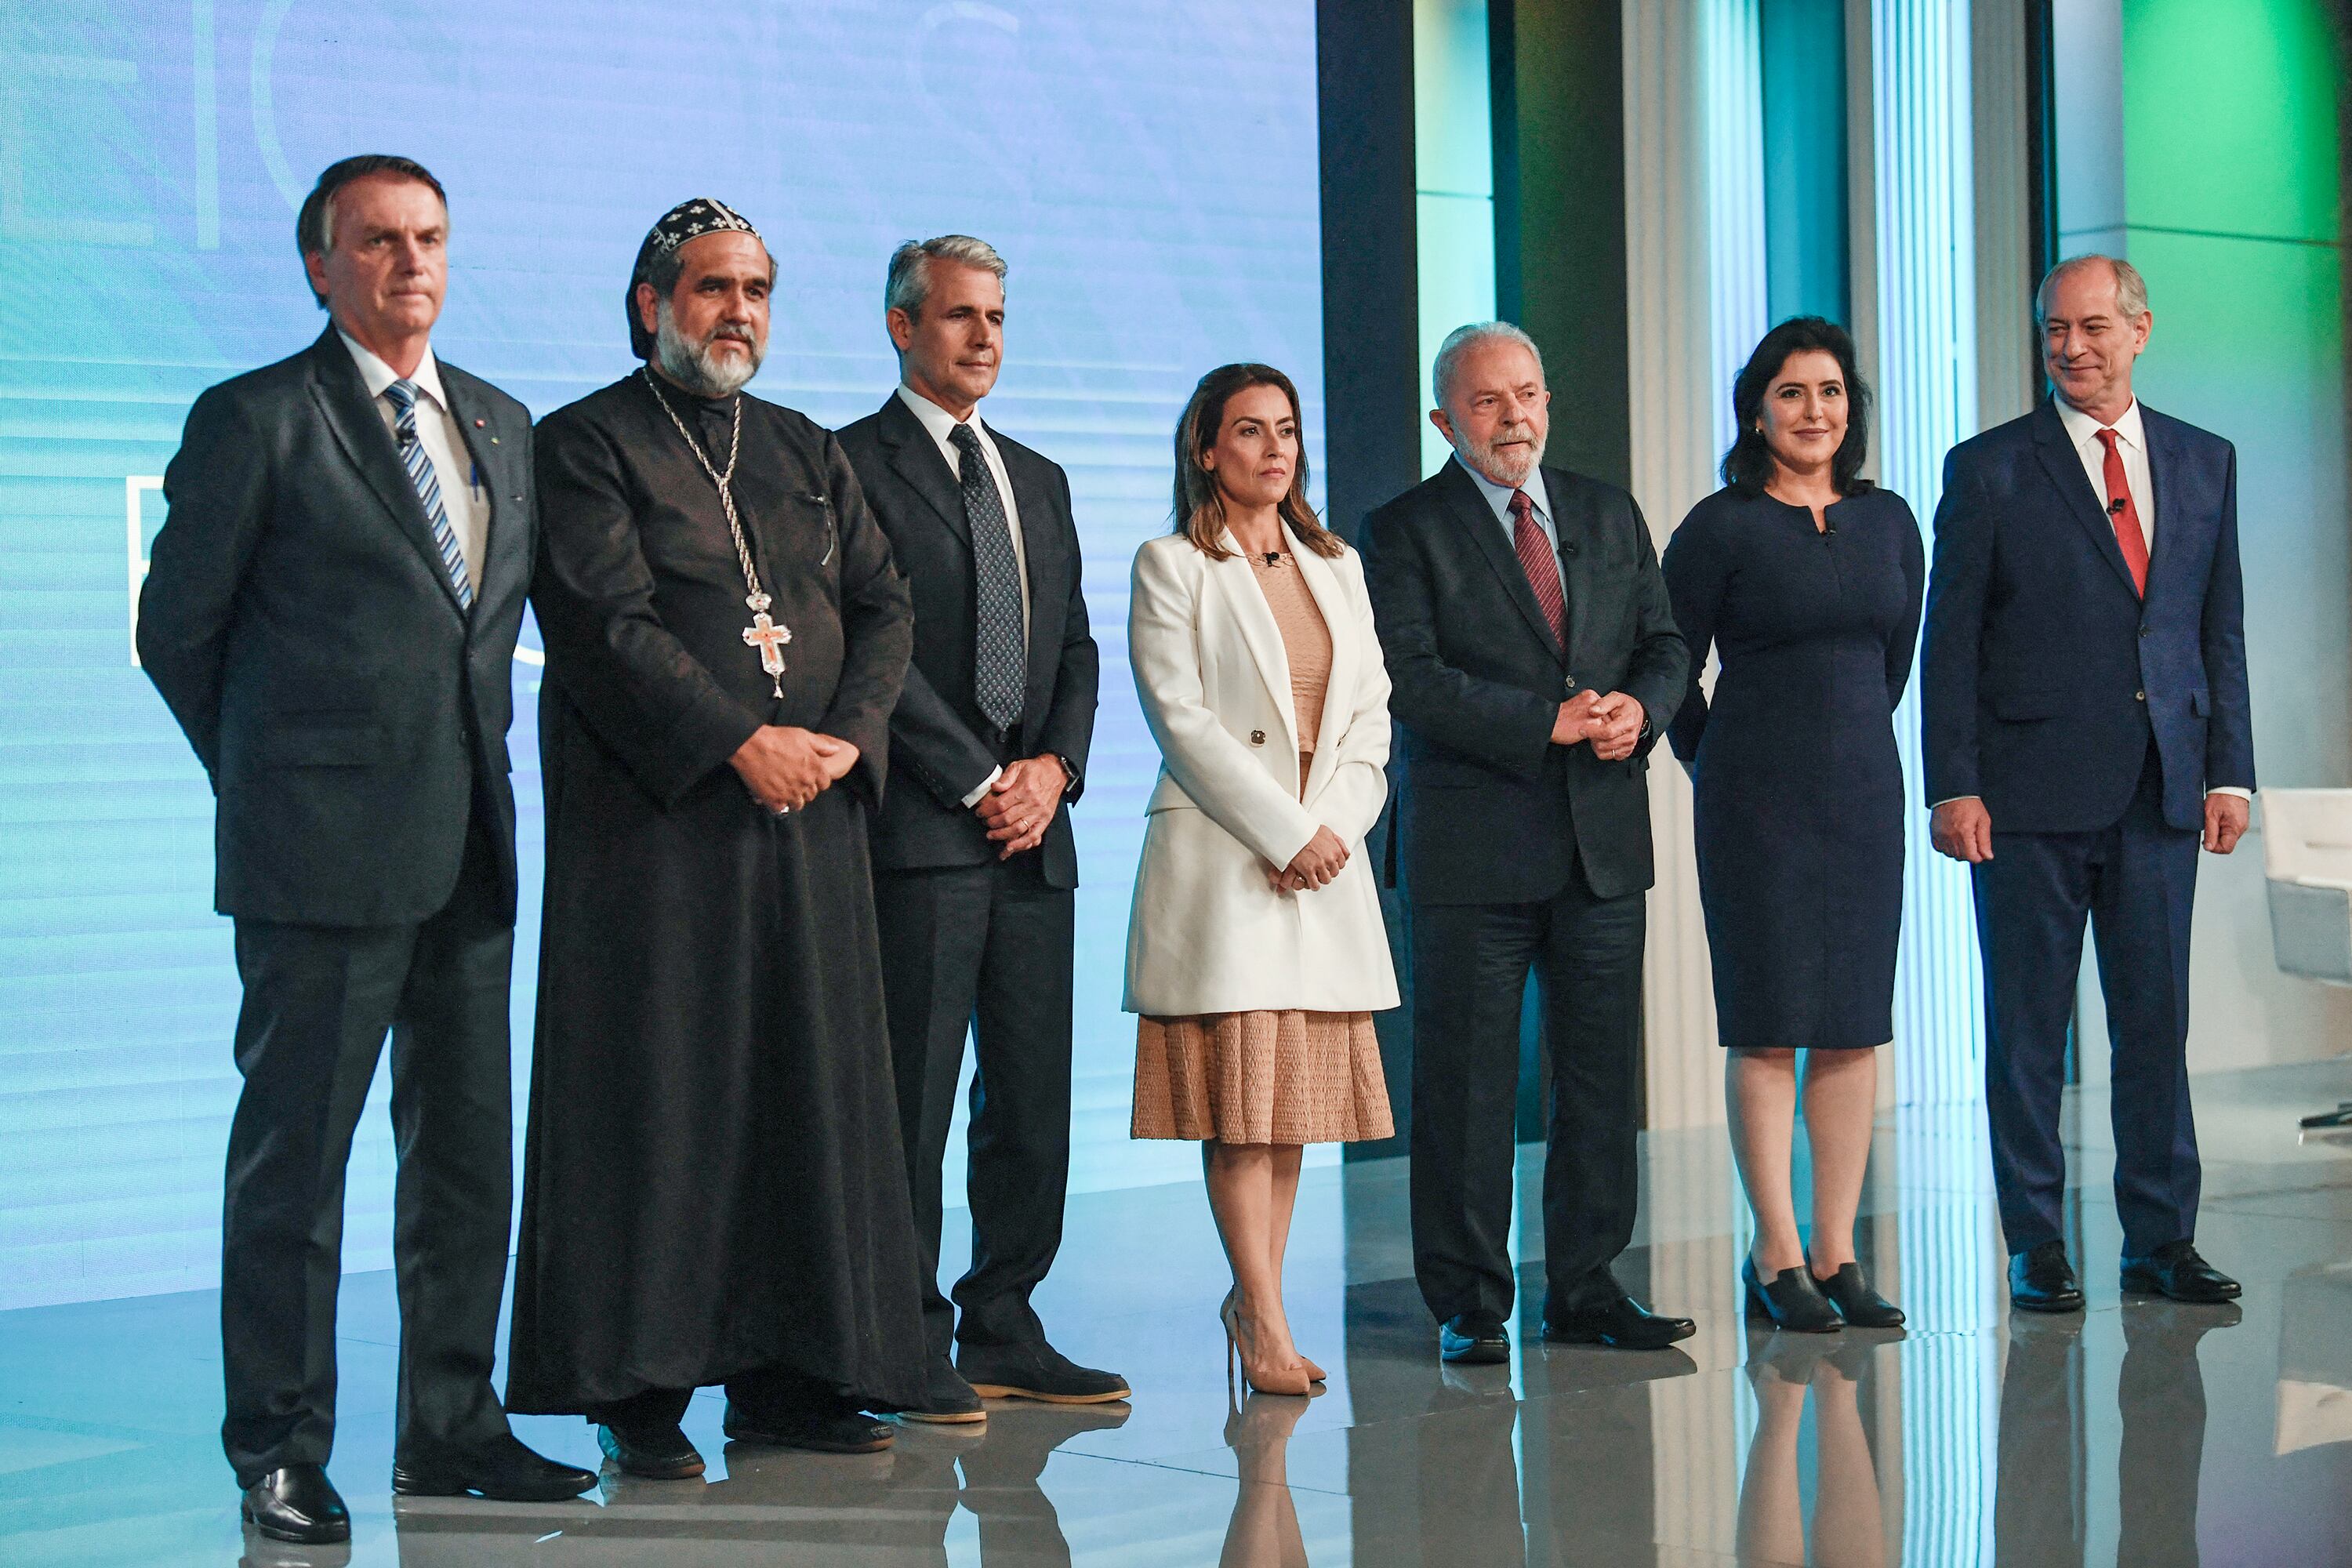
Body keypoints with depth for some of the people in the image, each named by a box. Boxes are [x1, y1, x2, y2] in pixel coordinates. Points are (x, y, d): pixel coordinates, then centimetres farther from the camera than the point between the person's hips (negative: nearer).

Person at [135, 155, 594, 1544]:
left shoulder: (502, 424, 15)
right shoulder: (257, 421, -4)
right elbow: (178, 630, 0)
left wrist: (470, 752, 13)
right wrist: (280, 778, 6)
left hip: (470, 850, 6)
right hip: (323, 854, -6)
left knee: (470, 1151, 10)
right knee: (296, 1153, -1)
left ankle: (452, 1426, 21)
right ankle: (281, 1454, 8)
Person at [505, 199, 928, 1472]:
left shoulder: (808, 452, 19)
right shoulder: (586, 443, 1)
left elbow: (882, 605, 11)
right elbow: (609, 623, -11)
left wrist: (844, 735, -7)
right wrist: (743, 741, -17)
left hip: (809, 819, 6)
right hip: (656, 818, -5)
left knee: (809, 1086, 4)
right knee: (658, 1091, -4)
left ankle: (786, 1371, 10)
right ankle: (637, 1389, 1)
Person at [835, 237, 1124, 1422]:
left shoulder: (1038, 480, 21)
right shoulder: (853, 466, -1)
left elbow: (1075, 646, 18)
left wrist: (1055, 766, 0)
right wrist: (979, 782, -11)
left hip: (1034, 833, 7)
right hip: (918, 833, -6)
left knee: (1034, 1097, 7)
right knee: (913, 1095, -4)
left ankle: (1004, 1331, 15)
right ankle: (911, 1345, 2)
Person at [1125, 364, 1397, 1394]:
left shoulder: (1337, 567, 17)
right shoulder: (1172, 567, 0)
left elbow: (1370, 716, 12)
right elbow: (1183, 720, -8)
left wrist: (1336, 825, -5)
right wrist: (1287, 833, -13)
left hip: (1327, 864, 5)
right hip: (1220, 862, -5)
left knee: (1298, 1088, 4)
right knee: (1239, 1086, -9)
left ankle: (1253, 1297, 11)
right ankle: (1264, 1319, -6)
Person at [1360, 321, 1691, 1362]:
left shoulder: (1609, 516, 15)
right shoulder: (1405, 532, -2)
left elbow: (1664, 643, 15)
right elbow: (1412, 680, -12)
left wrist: (1640, 708, -8)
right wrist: (1549, 722, -17)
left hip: (1604, 843, 5)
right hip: (1473, 846, -4)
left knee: (1604, 1072, 7)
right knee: (1465, 1080, 0)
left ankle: (1587, 1287, 17)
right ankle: (1468, 1304, 8)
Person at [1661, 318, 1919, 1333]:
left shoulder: (1889, 522, 8)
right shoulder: (1720, 528, -6)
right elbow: (1669, 671, 0)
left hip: (1863, 790, 5)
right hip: (1755, 797, -5)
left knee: (1855, 1027, 5)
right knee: (1769, 1028, -3)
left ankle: (1837, 1256, 10)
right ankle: (1775, 1259, 3)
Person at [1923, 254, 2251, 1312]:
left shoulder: (2204, 463, 12)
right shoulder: (1989, 470, 1)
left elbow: (2222, 630, 13)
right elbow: (1949, 642, -1)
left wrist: (2229, 770, 6)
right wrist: (1953, 786, -8)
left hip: (2160, 788, 3)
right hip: (2031, 792, -3)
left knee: (2157, 1022, 6)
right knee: (2028, 1028, 2)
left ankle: (2162, 1241, 15)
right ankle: (2037, 1252, 10)